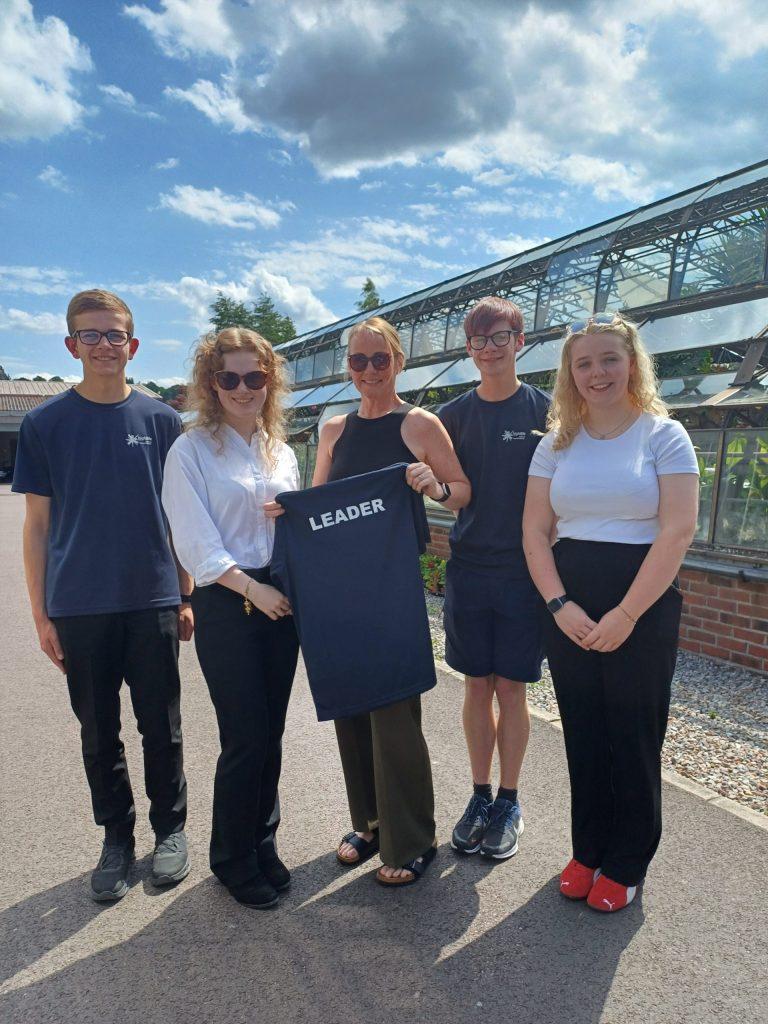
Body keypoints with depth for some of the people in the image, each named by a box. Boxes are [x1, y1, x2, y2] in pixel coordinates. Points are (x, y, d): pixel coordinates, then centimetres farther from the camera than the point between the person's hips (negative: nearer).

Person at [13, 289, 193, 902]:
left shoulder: (162, 420, 2)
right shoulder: (45, 424, 2)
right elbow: (38, 523, 3)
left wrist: (185, 597, 3)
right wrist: (41, 613, 0)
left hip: (153, 601, 0)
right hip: (78, 608, 1)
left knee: (161, 726, 10)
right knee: (99, 732, 12)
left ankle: (170, 829, 30)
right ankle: (117, 838, 31)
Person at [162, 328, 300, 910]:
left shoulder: (281, 452, 12)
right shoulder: (191, 451, -4)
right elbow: (196, 543, -11)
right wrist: (252, 589, -16)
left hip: (281, 597, 5)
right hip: (226, 604, -5)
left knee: (270, 734, 12)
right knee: (245, 739, -1)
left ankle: (262, 844, 31)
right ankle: (233, 860, 22)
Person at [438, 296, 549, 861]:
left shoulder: (544, 410, -3)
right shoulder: (454, 414, 5)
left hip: (523, 570, -2)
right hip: (468, 567, 2)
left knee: (510, 687, 5)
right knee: (477, 685, 10)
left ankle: (509, 802, 23)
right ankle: (480, 796, 26)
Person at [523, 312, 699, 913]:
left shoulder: (663, 434, -4)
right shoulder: (558, 443, 7)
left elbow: (677, 532, -12)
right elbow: (535, 531, 3)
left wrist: (625, 615, -17)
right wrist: (560, 604, -10)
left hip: (643, 607, -3)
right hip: (569, 609, 3)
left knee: (634, 738, 7)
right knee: (583, 734, 12)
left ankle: (626, 864, 26)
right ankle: (588, 849, 31)